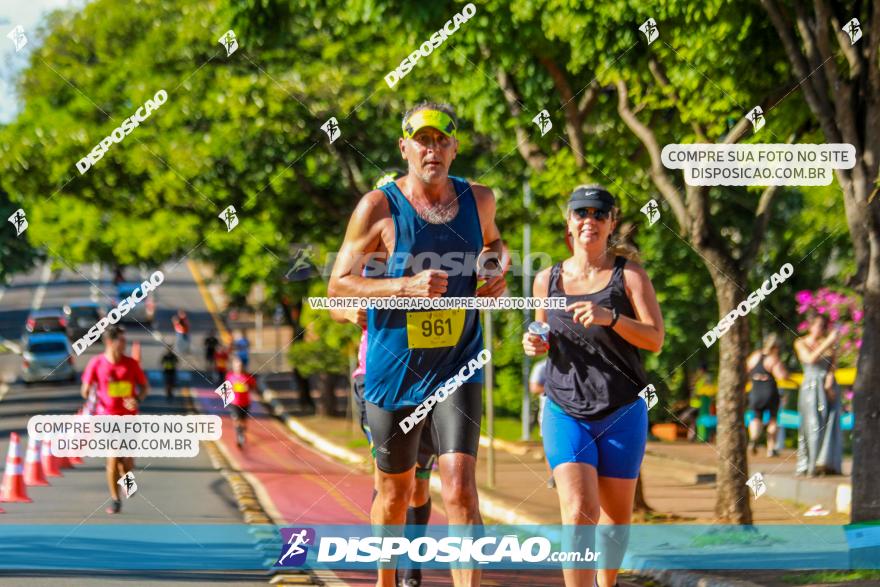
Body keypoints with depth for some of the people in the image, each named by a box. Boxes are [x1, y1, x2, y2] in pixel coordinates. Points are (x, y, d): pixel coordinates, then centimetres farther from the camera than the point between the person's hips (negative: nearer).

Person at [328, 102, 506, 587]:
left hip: (458, 369, 1)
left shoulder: (478, 200, 4)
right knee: (395, 490, 15)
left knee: (460, 487, -16)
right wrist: (408, 286, -22)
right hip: (393, 371, -1)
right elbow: (338, 284, -9)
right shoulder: (379, 207, -8)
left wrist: (498, 273, 5)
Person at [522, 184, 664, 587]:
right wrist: (535, 346, -1)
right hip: (566, 413, 0)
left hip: (622, 413, 0)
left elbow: (655, 339, -10)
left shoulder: (629, 275, -2)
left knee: (615, 516, 10)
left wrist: (610, 317, -25)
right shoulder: (547, 280, 6)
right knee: (578, 513, -16)